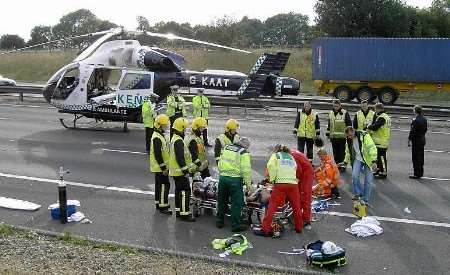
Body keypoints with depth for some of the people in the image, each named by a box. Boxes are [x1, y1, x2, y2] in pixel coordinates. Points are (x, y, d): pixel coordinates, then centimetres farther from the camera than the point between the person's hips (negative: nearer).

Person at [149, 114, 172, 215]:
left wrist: (164, 166, 22)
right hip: (160, 168, -11)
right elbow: (157, 154, -24)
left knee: (159, 185, 17)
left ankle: (158, 203, 27)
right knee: (164, 185, -8)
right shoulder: (157, 138, -20)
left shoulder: (160, 136, 14)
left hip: (159, 167, 11)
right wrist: (163, 167, -22)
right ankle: (163, 206, -4)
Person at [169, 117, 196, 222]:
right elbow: (180, 158, -25)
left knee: (179, 190, 17)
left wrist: (190, 166, 23)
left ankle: (178, 211, 25)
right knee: (185, 191, -8)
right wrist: (186, 170, -21)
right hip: (180, 171, -11)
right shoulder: (178, 141, -20)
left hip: (176, 171, 11)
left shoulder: (174, 138, 14)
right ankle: (184, 213, -6)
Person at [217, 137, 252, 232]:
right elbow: (246, 169, -12)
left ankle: (219, 221, 28)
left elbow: (220, 162, 18)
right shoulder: (244, 152, -6)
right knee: (237, 202, 2)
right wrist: (248, 182, -7)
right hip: (235, 179, -6)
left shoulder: (226, 147, 13)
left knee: (222, 200, 18)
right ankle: (235, 224, 5)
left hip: (222, 177, 6)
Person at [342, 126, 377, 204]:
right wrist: (346, 162, 20)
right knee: (354, 176, -18)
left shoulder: (364, 136, -21)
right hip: (358, 159, 4)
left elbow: (372, 148, -25)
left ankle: (366, 200, 11)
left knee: (368, 180, -2)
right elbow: (348, 152, 17)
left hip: (368, 160, -4)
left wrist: (374, 161, -30)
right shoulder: (348, 140, -1)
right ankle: (358, 193, 2)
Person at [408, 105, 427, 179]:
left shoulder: (415, 120, -19)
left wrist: (409, 140, -12)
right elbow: (425, 129, 12)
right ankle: (420, 173, 24)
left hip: (416, 140, -8)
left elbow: (412, 131, -18)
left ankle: (417, 174, 2)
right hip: (422, 140, 8)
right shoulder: (424, 119, 5)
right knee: (421, 157, 15)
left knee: (416, 157, -1)